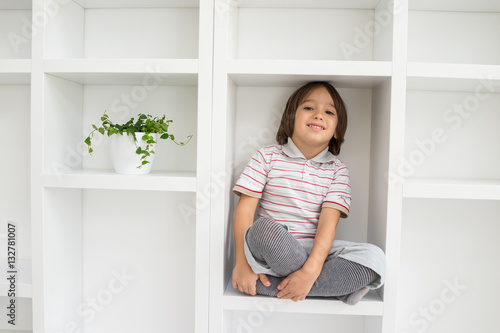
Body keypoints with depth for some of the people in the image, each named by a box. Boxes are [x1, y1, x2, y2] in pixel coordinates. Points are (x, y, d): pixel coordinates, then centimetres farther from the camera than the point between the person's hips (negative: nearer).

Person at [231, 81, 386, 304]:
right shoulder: (267, 157, 4)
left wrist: (310, 270, -22)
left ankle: (271, 286, -22)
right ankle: (340, 285, -14)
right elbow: (245, 209, -4)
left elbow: (328, 222, -7)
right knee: (265, 227, -35)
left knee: (375, 257, -22)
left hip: (314, 252, 3)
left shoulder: (337, 170, 6)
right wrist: (242, 263, -15)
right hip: (268, 252, -2)